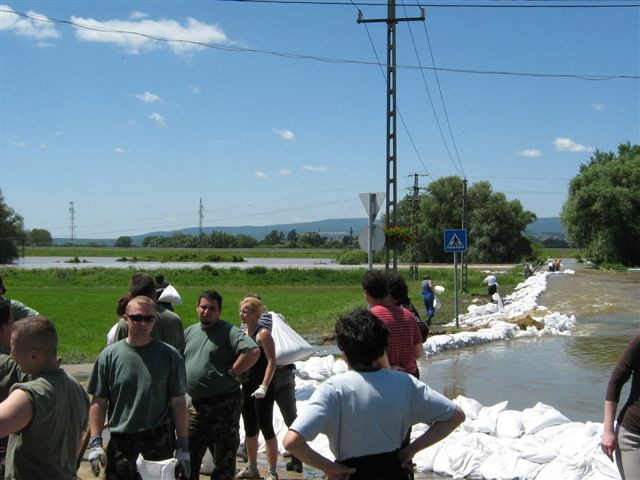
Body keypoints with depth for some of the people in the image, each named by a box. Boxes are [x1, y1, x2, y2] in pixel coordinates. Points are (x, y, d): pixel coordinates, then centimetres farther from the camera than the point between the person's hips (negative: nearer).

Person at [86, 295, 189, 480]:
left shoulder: (169, 355, -1)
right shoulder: (109, 356, 0)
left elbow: (178, 403, 2)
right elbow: (99, 403, 3)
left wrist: (182, 446, 1)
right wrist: (95, 442, -4)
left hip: (160, 443, 0)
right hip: (120, 442, 1)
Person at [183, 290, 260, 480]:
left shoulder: (228, 332, -10)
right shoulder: (190, 332, 12)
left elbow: (253, 351, -23)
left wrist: (232, 372, -17)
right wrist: (183, 381, 10)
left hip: (224, 405, -6)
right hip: (195, 405, 6)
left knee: (224, 458, 6)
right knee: (188, 456, 11)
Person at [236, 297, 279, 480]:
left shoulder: (263, 333, -12)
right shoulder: (243, 333, 9)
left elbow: (271, 362, -16)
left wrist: (264, 386, -23)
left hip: (261, 389, -8)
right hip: (246, 387, 8)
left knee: (266, 427, -2)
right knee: (249, 429, 16)